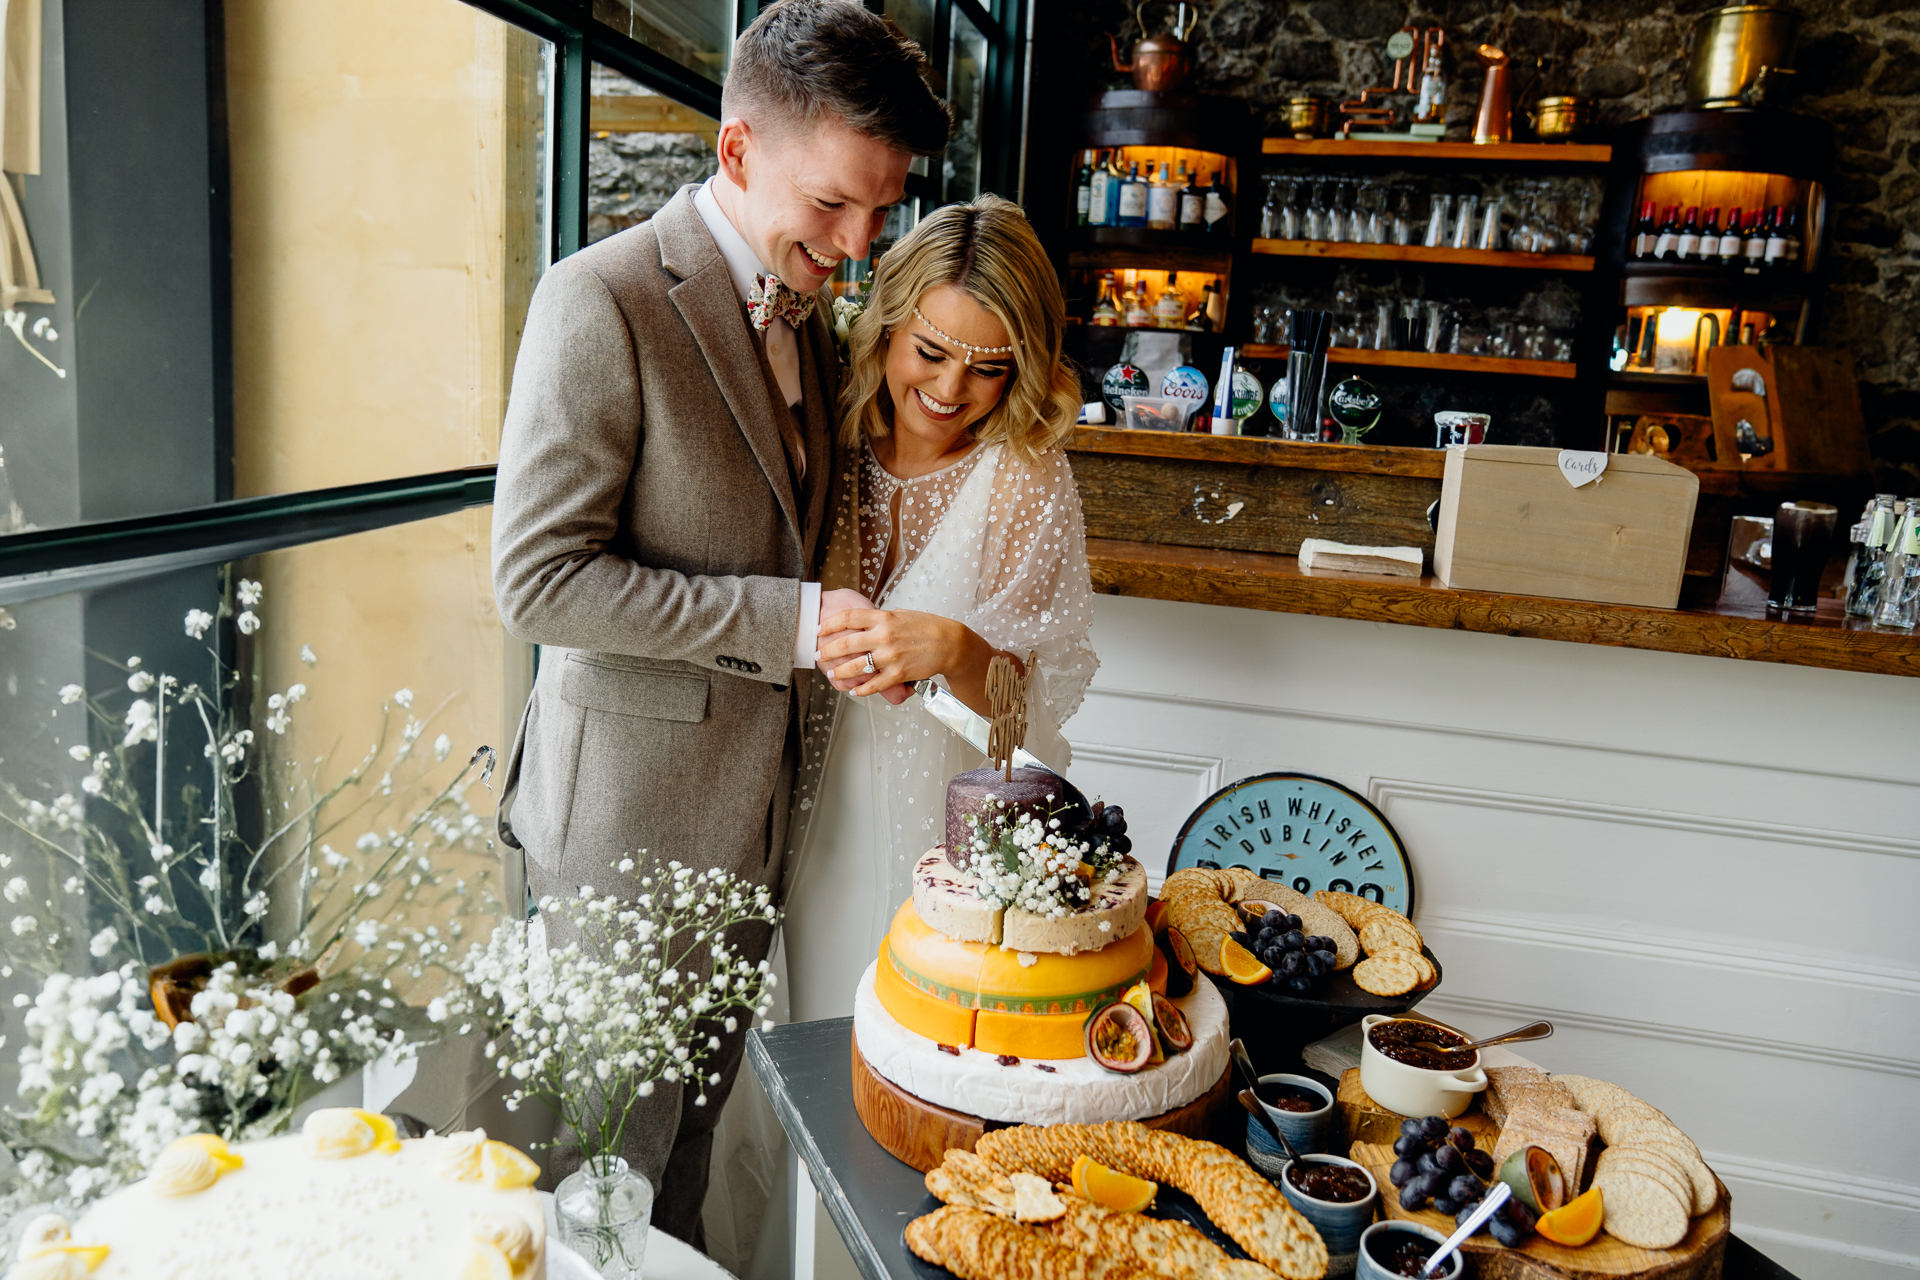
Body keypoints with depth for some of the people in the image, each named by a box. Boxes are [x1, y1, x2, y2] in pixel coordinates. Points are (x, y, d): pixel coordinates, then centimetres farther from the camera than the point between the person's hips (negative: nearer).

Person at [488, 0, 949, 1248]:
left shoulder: (811, 313, 8)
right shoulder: (603, 301, -18)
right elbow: (540, 577, -22)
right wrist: (791, 621, -22)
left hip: (749, 804, 7)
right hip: (631, 812, -7)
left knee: (699, 1105, 23)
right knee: (613, 1132, 10)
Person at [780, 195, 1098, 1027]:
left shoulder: (1026, 478, -13)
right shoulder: (840, 440, -3)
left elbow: (1034, 692, -15)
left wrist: (954, 650, -32)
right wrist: (821, 634, -9)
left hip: (958, 822, -4)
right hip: (827, 810, 4)